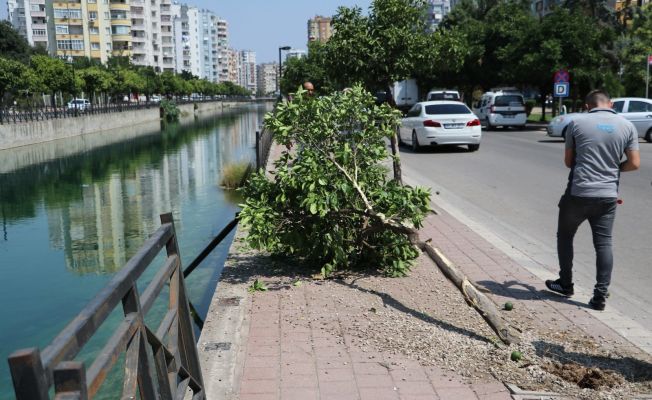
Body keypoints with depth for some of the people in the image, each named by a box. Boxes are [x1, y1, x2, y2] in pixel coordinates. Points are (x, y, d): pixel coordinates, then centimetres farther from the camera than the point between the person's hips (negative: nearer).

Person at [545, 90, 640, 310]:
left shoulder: (577, 123, -1)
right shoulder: (627, 126, 3)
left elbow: (568, 161, 5)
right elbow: (634, 163, 1)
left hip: (578, 193, -2)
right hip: (608, 195, 2)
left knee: (565, 236, 17)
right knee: (603, 243, 7)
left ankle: (565, 284, 25)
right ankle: (600, 295, 5)